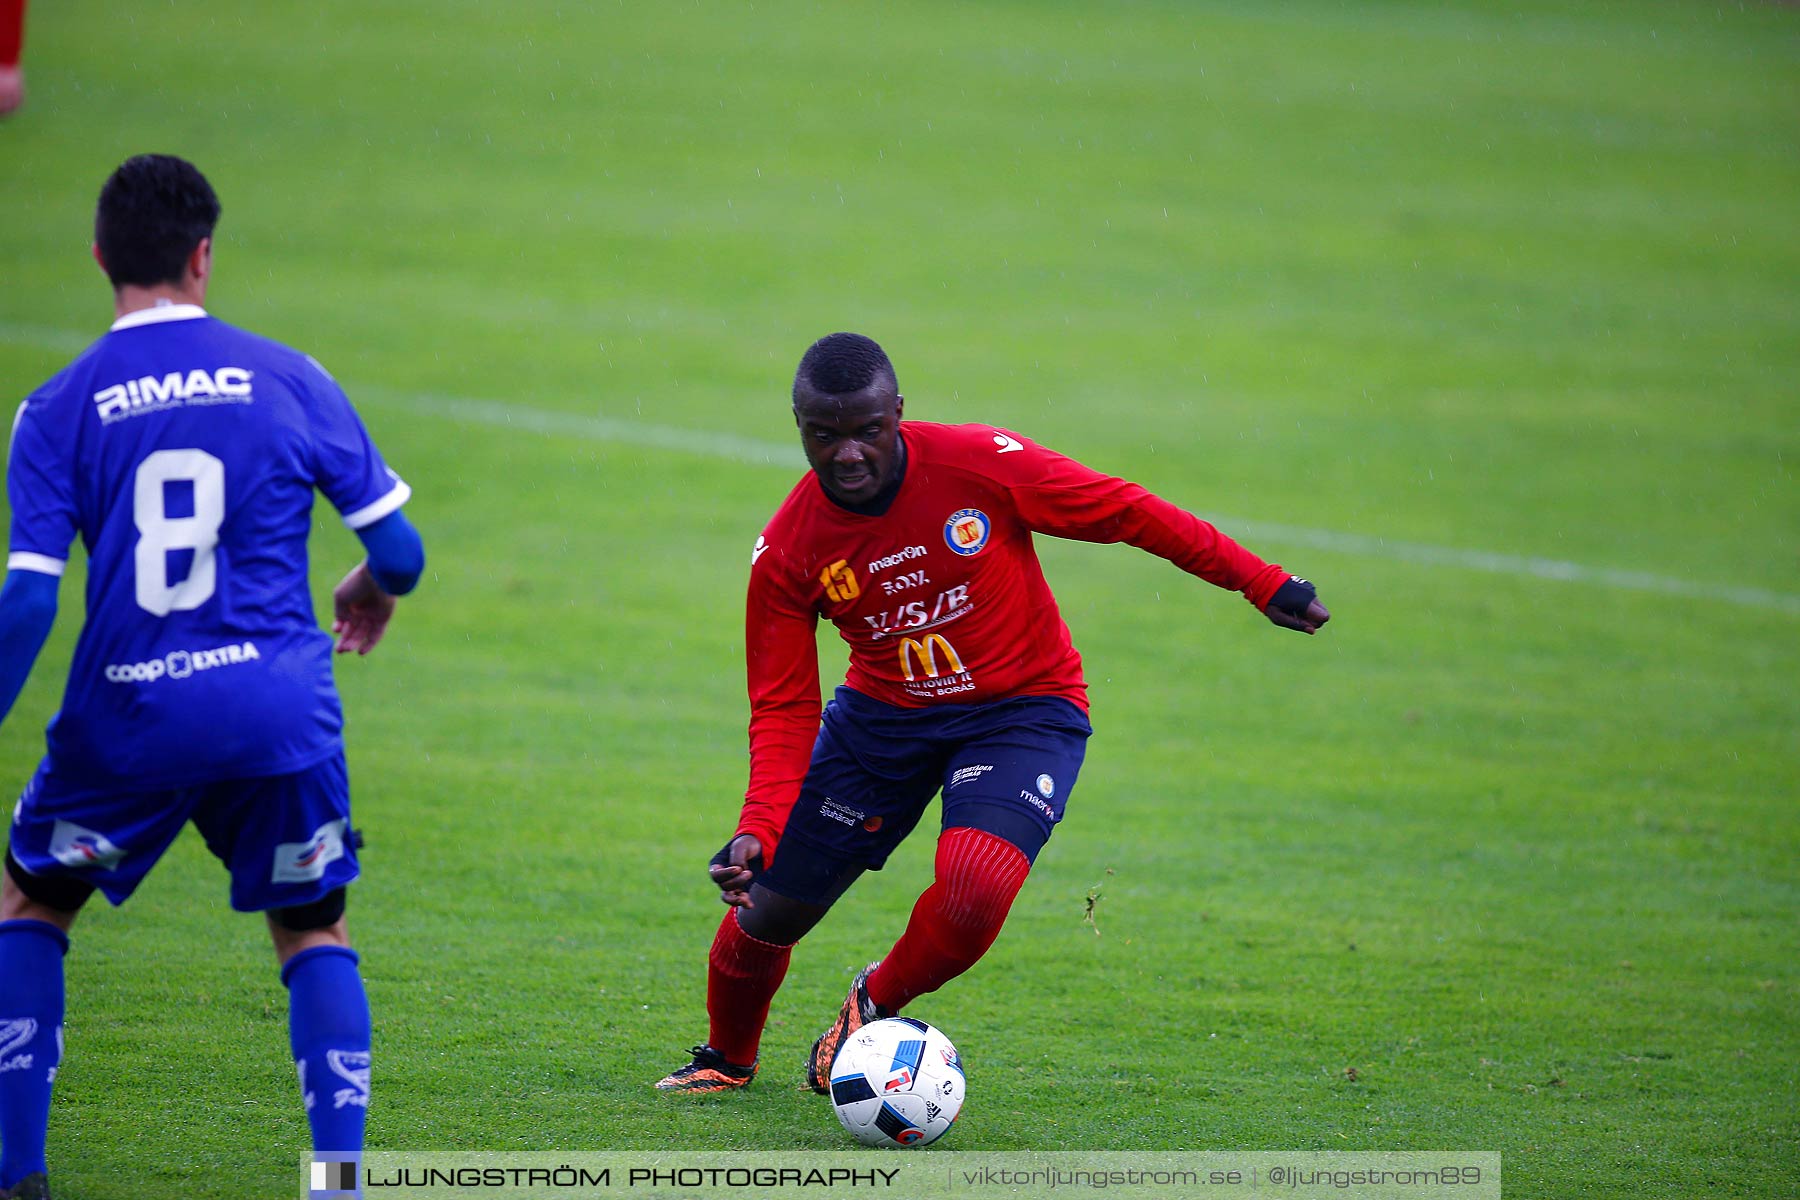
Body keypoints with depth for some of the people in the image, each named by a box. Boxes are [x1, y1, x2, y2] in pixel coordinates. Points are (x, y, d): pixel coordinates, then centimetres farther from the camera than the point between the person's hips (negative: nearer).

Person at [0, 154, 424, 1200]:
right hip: (277, 709, 0)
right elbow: (399, 548, 4)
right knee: (315, 932, 18)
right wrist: (374, 594, 27)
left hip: (126, 718, 0)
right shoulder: (289, 379, 1)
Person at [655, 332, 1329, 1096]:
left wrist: (1261, 582, -7)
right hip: (883, 712, 2)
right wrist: (759, 830, -25)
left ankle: (875, 1005, 6)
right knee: (765, 911, 1)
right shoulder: (788, 552, -14)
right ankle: (726, 1060, 35)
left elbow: (1126, 513, -10)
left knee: (973, 891, -28)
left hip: (1024, 709, -2)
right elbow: (783, 711, -9)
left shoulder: (980, 465, -21)